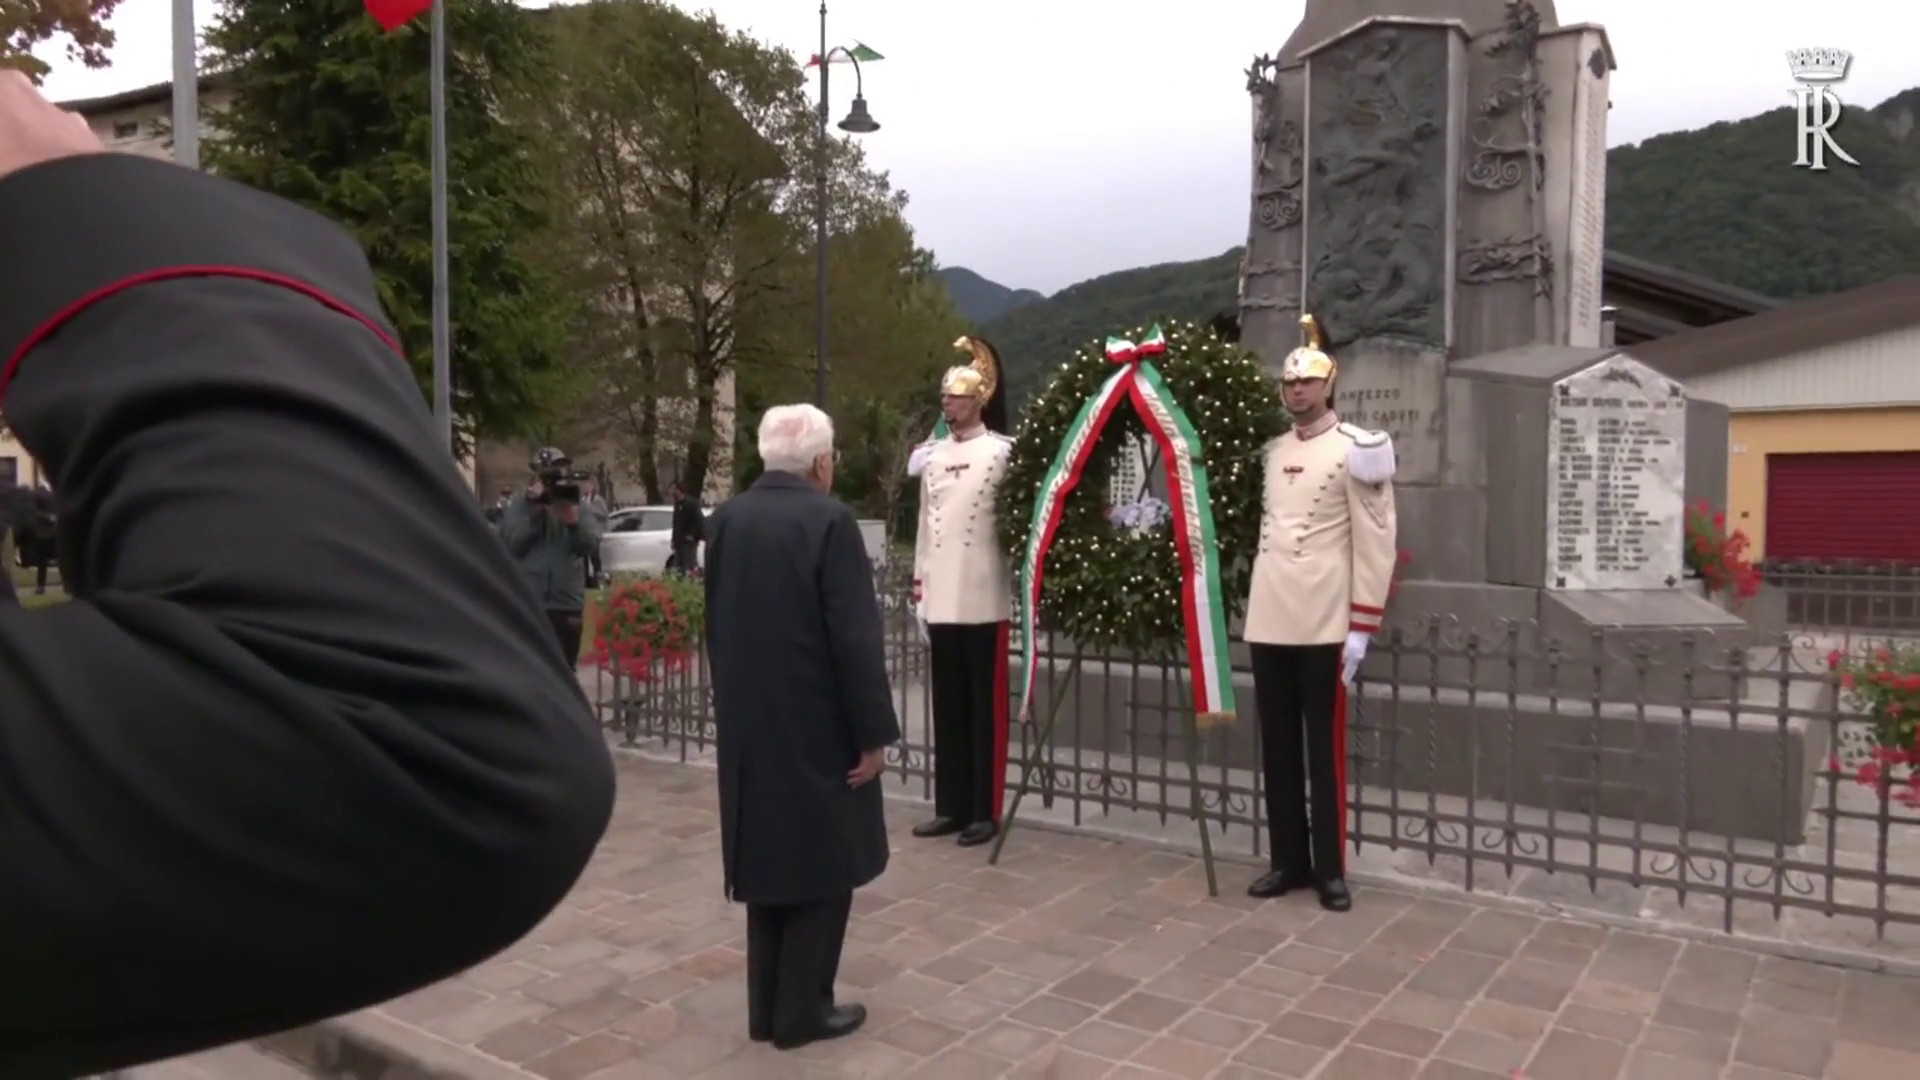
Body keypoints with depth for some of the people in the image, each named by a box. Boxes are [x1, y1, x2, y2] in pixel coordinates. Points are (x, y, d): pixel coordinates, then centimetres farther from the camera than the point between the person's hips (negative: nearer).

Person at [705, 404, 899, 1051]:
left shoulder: (727, 518, 4)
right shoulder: (829, 520, -15)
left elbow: (715, 623, 11)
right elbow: (855, 636, -17)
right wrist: (873, 732, -11)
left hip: (748, 723, 7)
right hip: (815, 725, -6)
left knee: (768, 858, 15)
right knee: (820, 864, 7)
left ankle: (766, 1009, 24)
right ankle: (801, 1011, 14)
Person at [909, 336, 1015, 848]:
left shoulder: (1002, 451, -4)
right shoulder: (932, 456, 14)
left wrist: (1020, 580, -8)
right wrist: (919, 578, 14)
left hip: (983, 597, -6)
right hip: (940, 598, 6)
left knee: (986, 706, 1)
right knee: (947, 706, 11)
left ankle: (985, 812, 8)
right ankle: (951, 806, 21)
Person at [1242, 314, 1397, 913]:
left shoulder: (1355, 450, -5)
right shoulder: (1271, 451, 12)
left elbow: (1375, 544, -8)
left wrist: (1361, 628, -12)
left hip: (1324, 624, -5)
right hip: (1267, 622, 6)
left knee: (1324, 748, 2)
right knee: (1277, 747, 10)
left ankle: (1330, 868, 13)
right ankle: (1288, 860, 21)